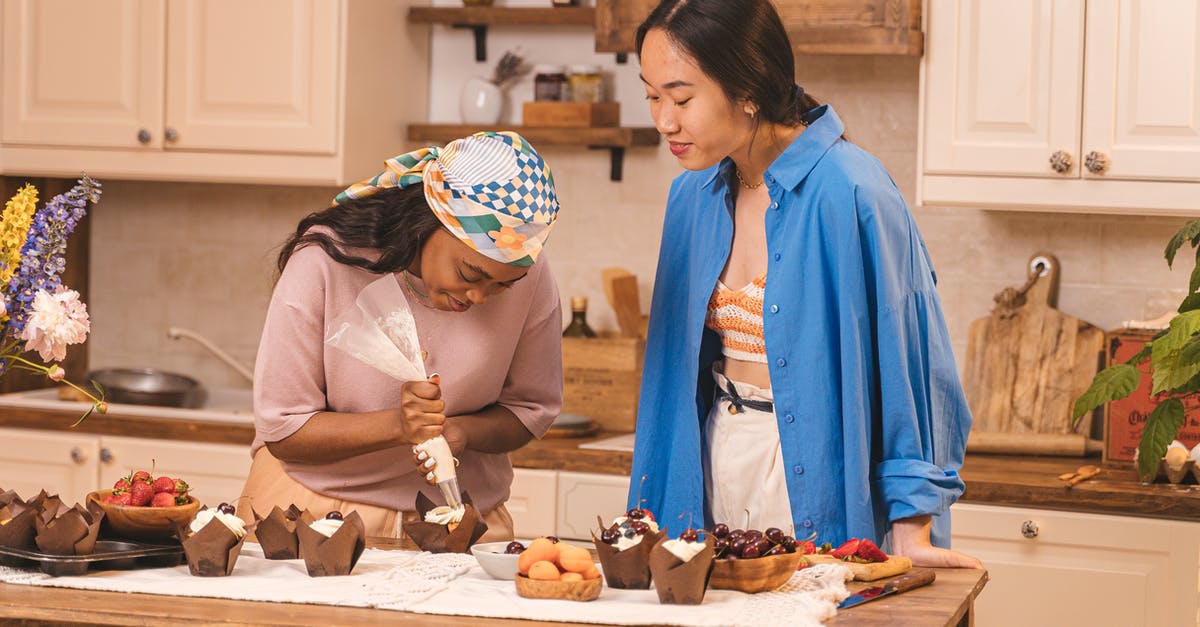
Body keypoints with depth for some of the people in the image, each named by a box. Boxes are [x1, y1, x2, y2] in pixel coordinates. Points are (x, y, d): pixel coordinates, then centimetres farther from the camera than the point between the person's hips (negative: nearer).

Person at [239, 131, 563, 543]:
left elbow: (531, 409, 7)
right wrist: (398, 426, -26)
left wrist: (461, 431, -16)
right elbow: (281, 430, -11)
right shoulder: (324, 262, -15)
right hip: (318, 505, -1)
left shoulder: (530, 278, -9)